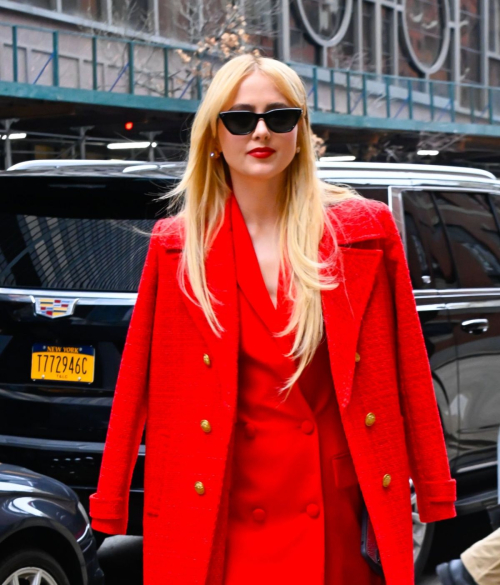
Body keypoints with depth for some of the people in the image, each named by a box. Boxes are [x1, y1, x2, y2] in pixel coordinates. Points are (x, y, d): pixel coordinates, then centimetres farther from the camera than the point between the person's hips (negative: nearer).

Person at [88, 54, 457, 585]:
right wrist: (109, 505, 2)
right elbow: (136, 383, 5)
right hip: (223, 519, 0)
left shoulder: (365, 231, 4)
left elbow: (409, 371, 5)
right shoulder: (176, 246, 3)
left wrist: (434, 495, 3)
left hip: (340, 517, 1)